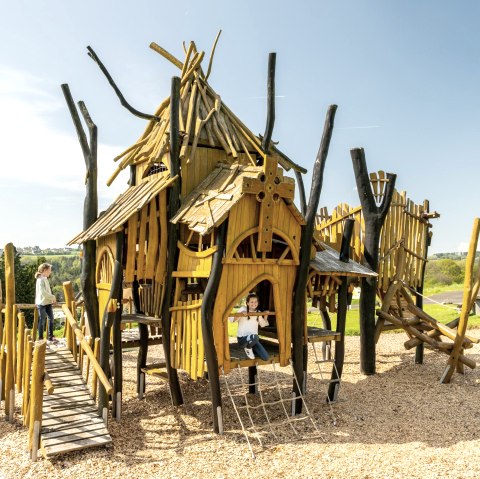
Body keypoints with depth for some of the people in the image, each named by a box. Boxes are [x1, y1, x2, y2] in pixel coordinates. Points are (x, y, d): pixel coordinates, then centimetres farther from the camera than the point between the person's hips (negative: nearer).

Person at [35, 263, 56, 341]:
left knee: (51, 319, 10)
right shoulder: (40, 280, -13)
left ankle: (50, 336, 19)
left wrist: (52, 299, 4)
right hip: (42, 303, -8)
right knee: (42, 321, -1)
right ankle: (40, 338, 7)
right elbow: (43, 292, -21)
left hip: (48, 303, 8)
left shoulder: (45, 279, 14)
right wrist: (53, 297, -13)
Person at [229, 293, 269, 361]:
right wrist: (240, 314, -31)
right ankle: (248, 348, -6)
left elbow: (263, 324, 22)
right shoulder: (243, 309, -9)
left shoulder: (258, 312, 8)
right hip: (242, 338, -5)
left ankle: (251, 349, 16)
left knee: (266, 358, -11)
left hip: (253, 340, 5)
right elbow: (231, 319, -17)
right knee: (254, 337, -41)